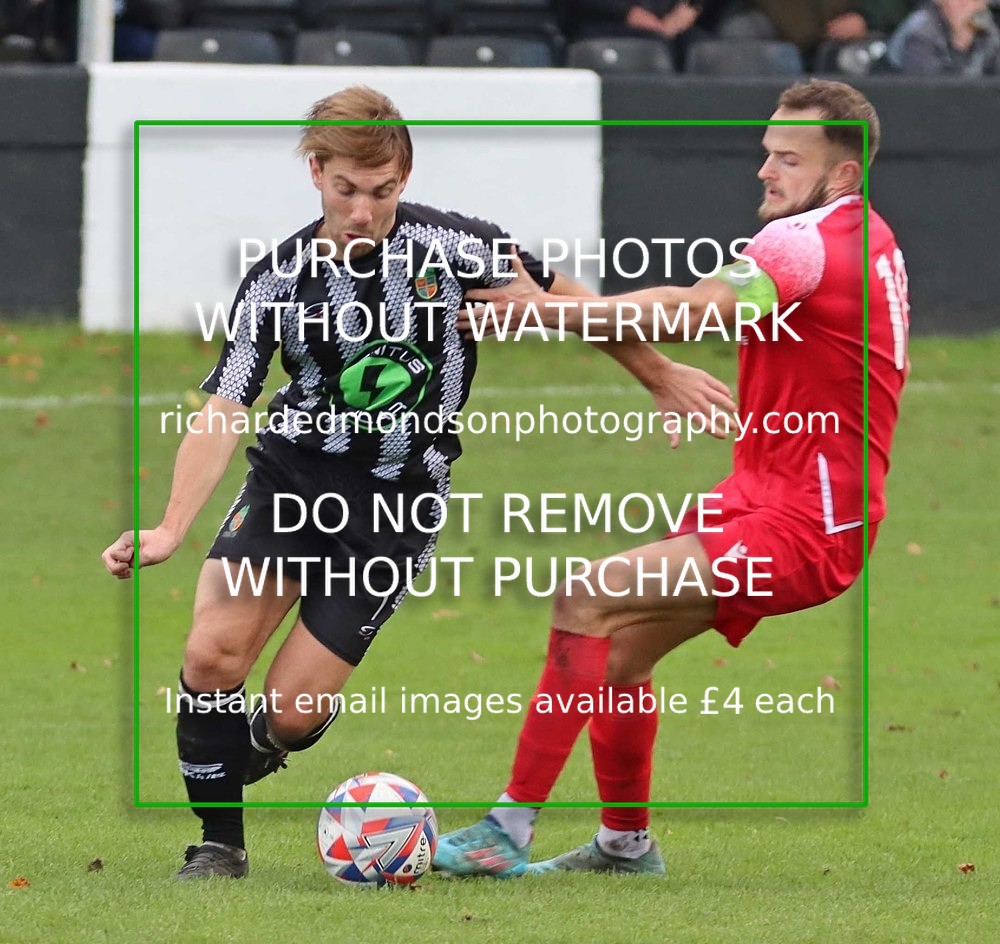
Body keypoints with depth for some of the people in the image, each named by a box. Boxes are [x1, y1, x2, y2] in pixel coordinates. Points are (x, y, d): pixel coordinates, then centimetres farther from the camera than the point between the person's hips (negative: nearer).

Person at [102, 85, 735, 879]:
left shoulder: (451, 248, -14)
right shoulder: (278, 282, -10)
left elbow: (566, 305, 2)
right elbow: (221, 415, -14)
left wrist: (661, 378, 11)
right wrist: (170, 530, -27)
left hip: (397, 505, -1)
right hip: (291, 479, 1)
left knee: (294, 708, -7)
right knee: (212, 656, -17)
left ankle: (227, 769, 29)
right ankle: (218, 843, 4)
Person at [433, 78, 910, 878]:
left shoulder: (810, 241, -19)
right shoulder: (868, 236, 11)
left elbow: (693, 310, -30)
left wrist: (557, 311, -35)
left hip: (803, 528, -10)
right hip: (760, 504, 10)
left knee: (586, 601, -18)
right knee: (621, 649, 14)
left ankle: (509, 830, -16)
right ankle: (626, 843, 30)